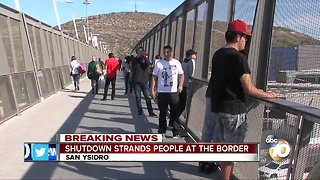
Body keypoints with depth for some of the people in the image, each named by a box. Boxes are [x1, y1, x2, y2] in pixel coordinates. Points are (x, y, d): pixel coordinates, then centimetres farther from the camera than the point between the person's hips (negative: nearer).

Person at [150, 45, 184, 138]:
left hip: (174, 92, 1)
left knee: (175, 113, 6)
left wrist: (180, 85, -4)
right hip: (162, 92, -1)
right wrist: (152, 89, -4)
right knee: (163, 113, 9)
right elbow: (154, 77, 1)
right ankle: (162, 131, 21)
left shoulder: (177, 63, 4)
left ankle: (176, 132, 17)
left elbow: (181, 75, 10)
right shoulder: (159, 63, 1)